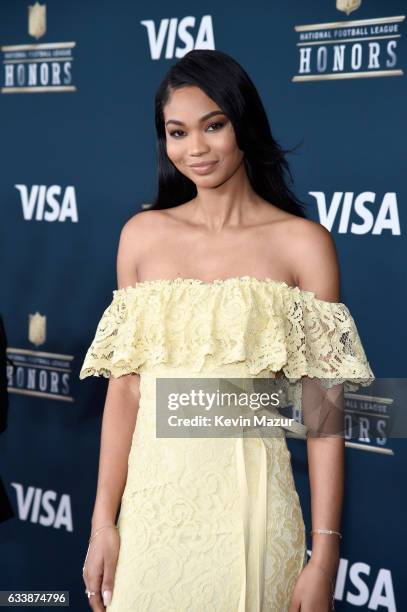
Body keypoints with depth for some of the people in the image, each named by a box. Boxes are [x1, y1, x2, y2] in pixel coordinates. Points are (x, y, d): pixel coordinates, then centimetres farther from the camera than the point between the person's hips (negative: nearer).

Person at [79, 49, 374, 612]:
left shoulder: (303, 243, -5)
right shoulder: (142, 234, 4)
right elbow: (124, 387, 4)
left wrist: (324, 556, -9)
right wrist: (103, 523, 1)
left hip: (248, 502, -2)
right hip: (152, 498, 3)